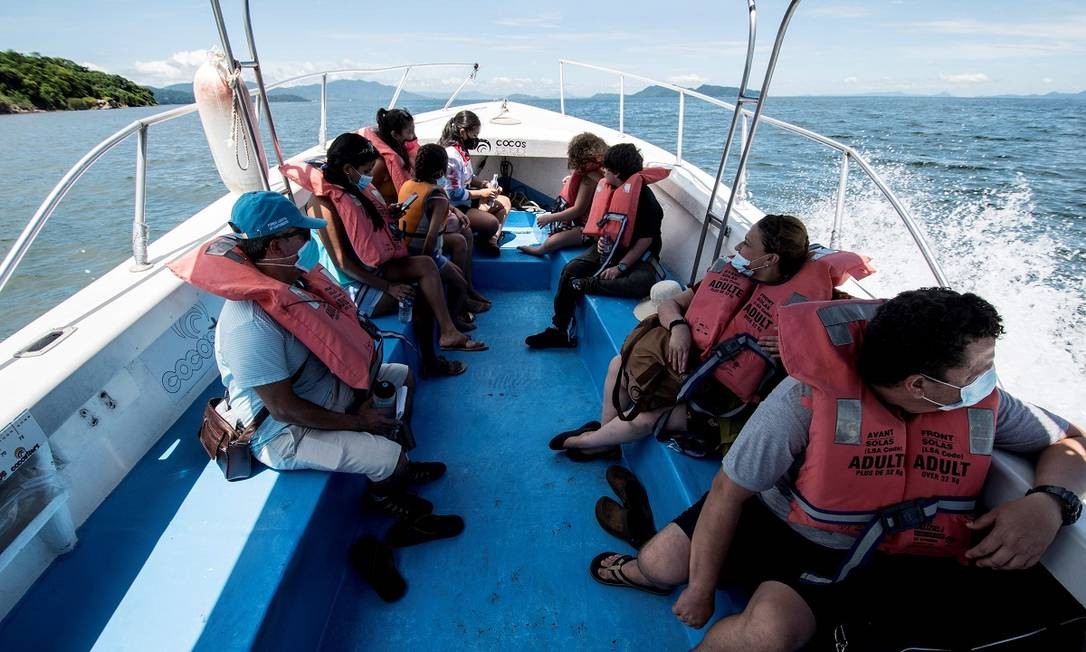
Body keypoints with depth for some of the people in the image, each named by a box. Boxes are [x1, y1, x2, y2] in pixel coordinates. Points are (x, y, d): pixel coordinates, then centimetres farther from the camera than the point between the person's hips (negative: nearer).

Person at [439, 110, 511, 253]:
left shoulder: (461, 150, 4)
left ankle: (491, 240, -1)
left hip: (466, 199, 11)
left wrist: (485, 184, -1)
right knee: (492, 223, -28)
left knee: (504, 202, 12)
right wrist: (481, 193, -15)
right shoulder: (452, 156, -24)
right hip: (454, 207, -10)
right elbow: (454, 194, -25)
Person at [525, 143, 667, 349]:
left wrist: (620, 267, -21)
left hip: (635, 255, -5)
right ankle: (559, 330, -12)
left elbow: (646, 240, -16)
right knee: (570, 270, -17)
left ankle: (586, 285, -24)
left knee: (643, 283, -37)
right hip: (608, 248, 5)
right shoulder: (607, 188, 4)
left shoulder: (644, 198, -16)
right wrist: (601, 239, -4)